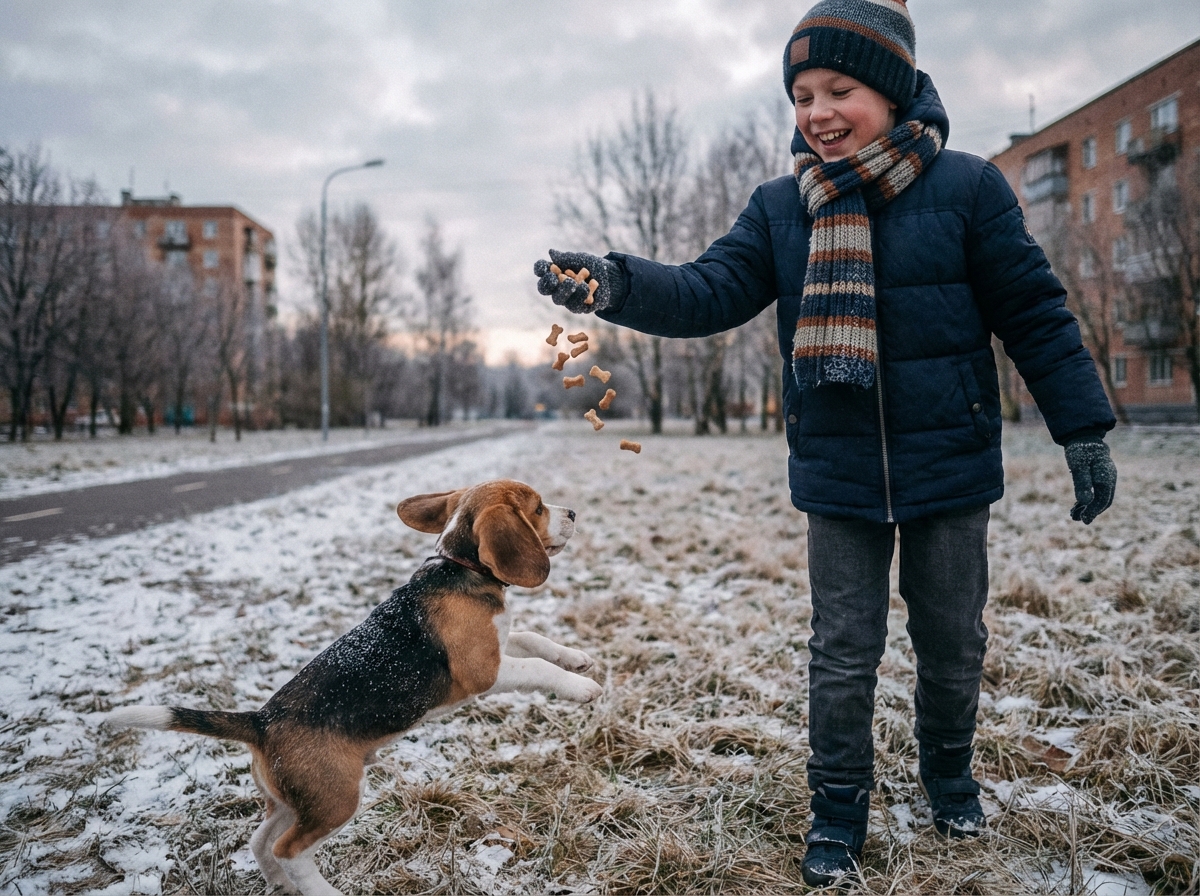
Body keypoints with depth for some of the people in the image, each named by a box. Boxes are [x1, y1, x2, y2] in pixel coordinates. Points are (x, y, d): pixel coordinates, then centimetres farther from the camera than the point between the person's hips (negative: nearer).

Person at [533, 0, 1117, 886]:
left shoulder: (965, 187, -8)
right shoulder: (780, 207, -1)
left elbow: (1036, 314, -4)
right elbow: (711, 292, -11)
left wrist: (1084, 431, -2)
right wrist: (618, 283, -29)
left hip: (950, 468, -1)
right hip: (839, 477, 1)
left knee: (953, 642, 15)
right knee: (843, 653, 10)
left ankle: (948, 771, 42)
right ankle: (839, 808, 27)